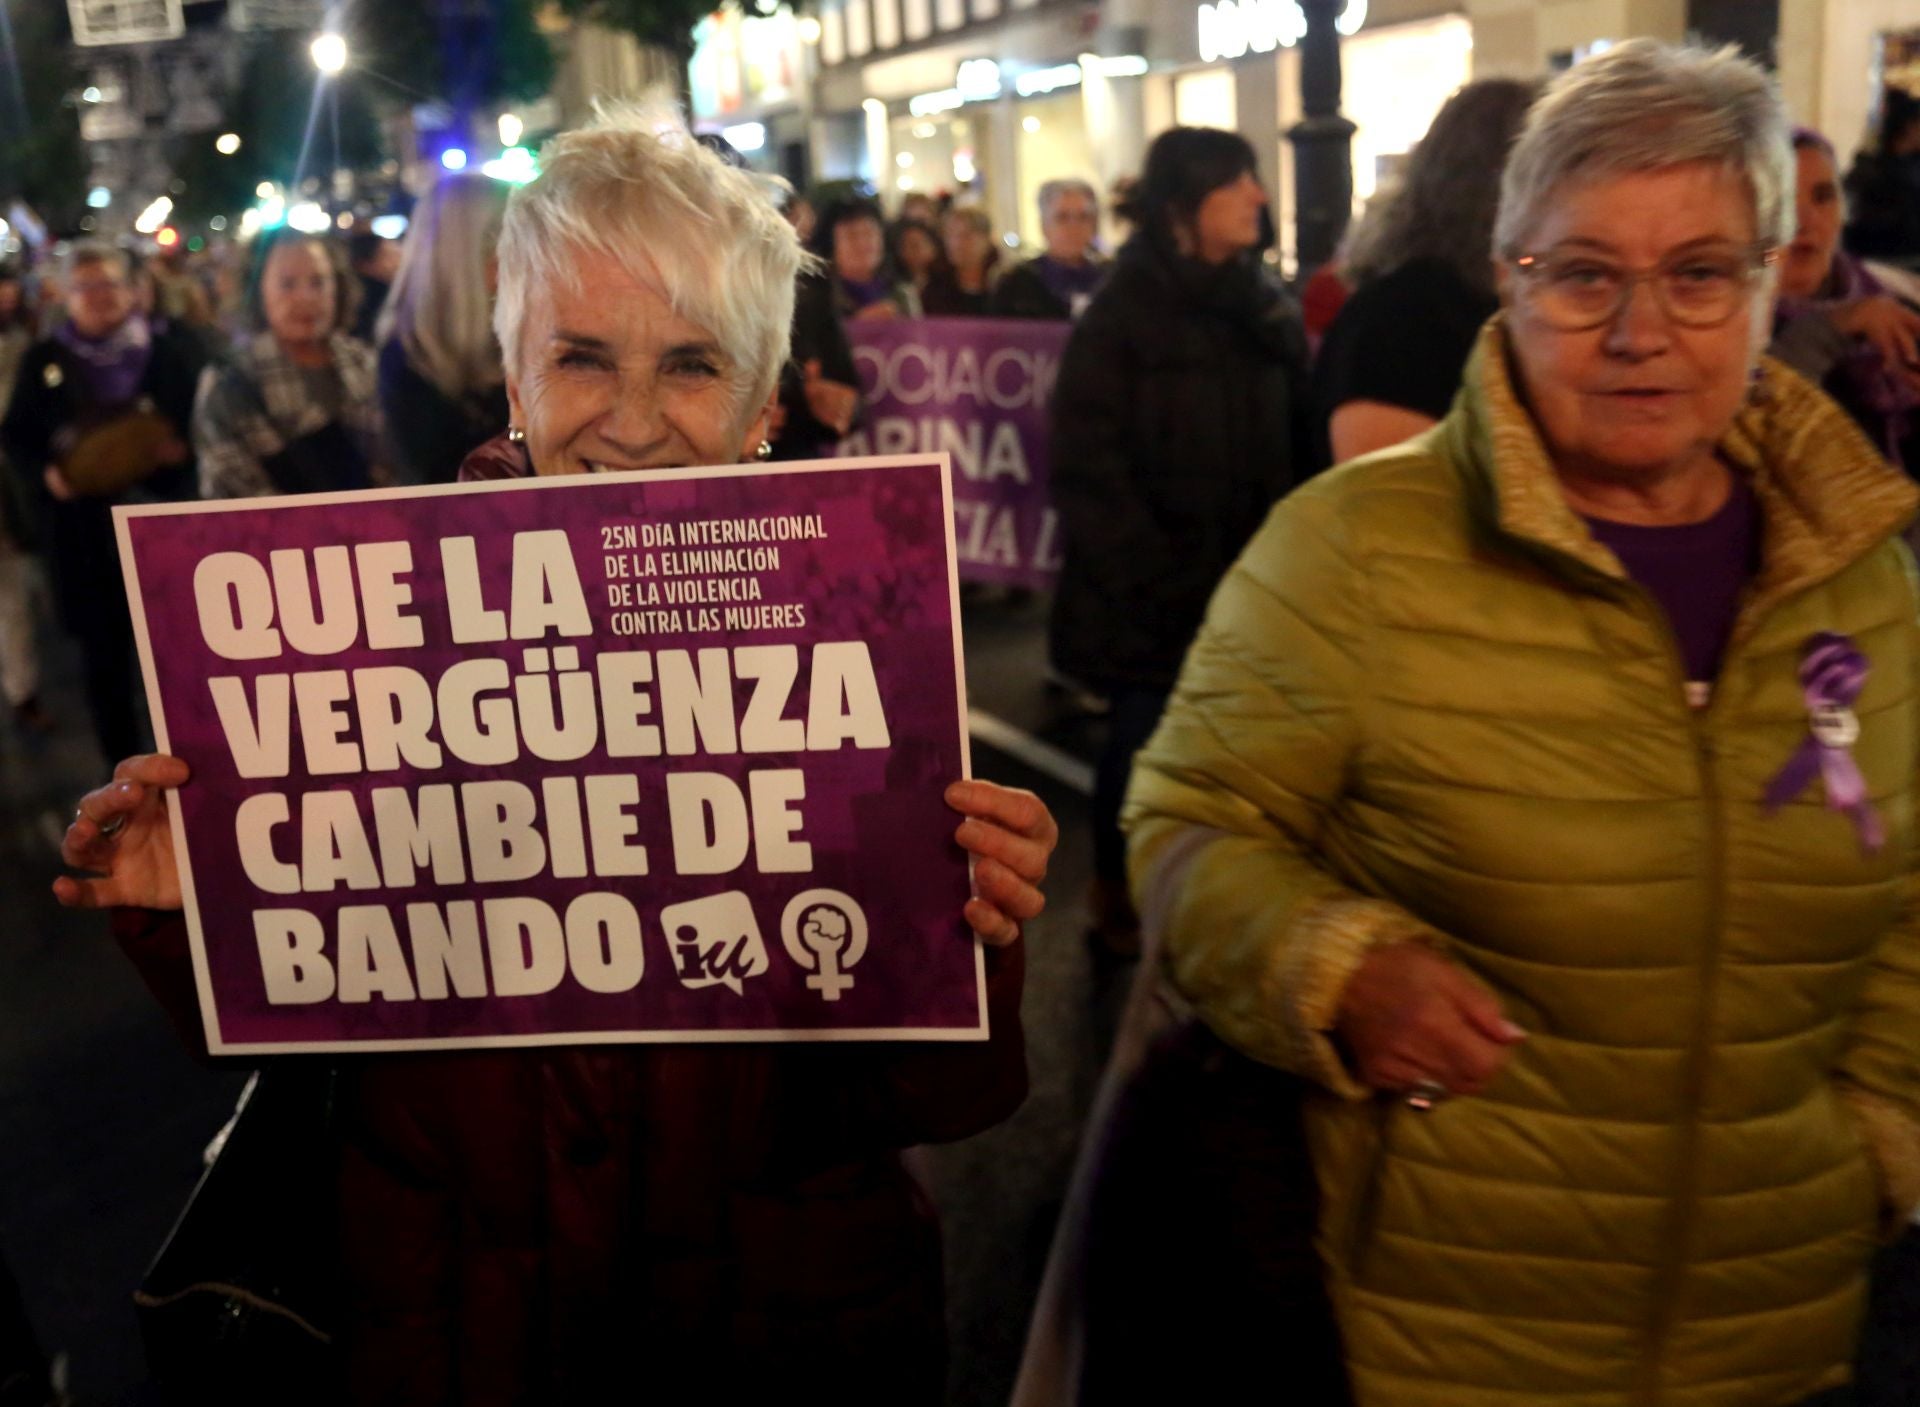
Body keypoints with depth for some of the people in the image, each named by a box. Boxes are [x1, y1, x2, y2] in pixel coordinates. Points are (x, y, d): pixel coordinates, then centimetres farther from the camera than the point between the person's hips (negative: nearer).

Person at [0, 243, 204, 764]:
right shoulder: (43, 359, 8)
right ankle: (122, 764, 20)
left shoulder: (173, 347, 3)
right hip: (85, 529, 2)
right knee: (103, 649, 8)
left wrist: (182, 449, -15)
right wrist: (46, 474, -9)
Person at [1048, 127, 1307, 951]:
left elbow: (1298, 442, 7)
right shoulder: (1120, 317, -5)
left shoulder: (1266, 306, 11)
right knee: (1146, 744, 2)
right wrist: (1152, 576, -13)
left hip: (1248, 581, 4)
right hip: (1152, 590, -4)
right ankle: (1118, 897, 22)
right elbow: (1087, 467, -9)